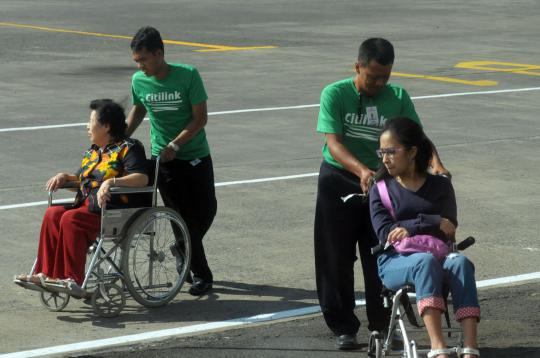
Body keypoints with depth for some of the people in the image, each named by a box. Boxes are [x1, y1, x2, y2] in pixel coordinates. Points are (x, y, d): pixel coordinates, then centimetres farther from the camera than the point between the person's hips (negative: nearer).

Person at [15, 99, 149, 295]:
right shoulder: (92, 152, 25)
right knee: (52, 213, -19)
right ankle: (47, 273, -26)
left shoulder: (128, 148, -1)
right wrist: (64, 176, 13)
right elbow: (81, 181, 34)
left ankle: (72, 279, -32)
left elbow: (142, 178, -16)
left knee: (71, 219, -31)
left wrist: (111, 182, -28)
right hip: (86, 205, 8)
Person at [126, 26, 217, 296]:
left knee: (206, 210, 0)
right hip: (163, 159, 2)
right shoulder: (139, 81, -6)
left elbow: (200, 118, -14)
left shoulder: (188, 75, -17)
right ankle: (200, 274, 6)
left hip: (195, 155, -2)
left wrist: (174, 145, -21)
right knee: (181, 215, -2)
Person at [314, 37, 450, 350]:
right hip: (339, 181, -2)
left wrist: (436, 164, -26)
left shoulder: (398, 98, 0)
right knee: (336, 260, 1)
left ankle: (384, 326, 12)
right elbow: (333, 142, -20)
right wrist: (361, 170, -36)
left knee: (382, 260, 2)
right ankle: (344, 328, 11)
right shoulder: (335, 94, -10)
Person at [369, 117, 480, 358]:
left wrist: (411, 228, -13)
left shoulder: (440, 186, 13)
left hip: (436, 255, 2)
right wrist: (432, 222, -11)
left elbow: (449, 230, 0)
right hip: (395, 263, -2)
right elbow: (385, 232, -7)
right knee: (426, 262, -37)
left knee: (460, 263, -34)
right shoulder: (381, 189, 9)